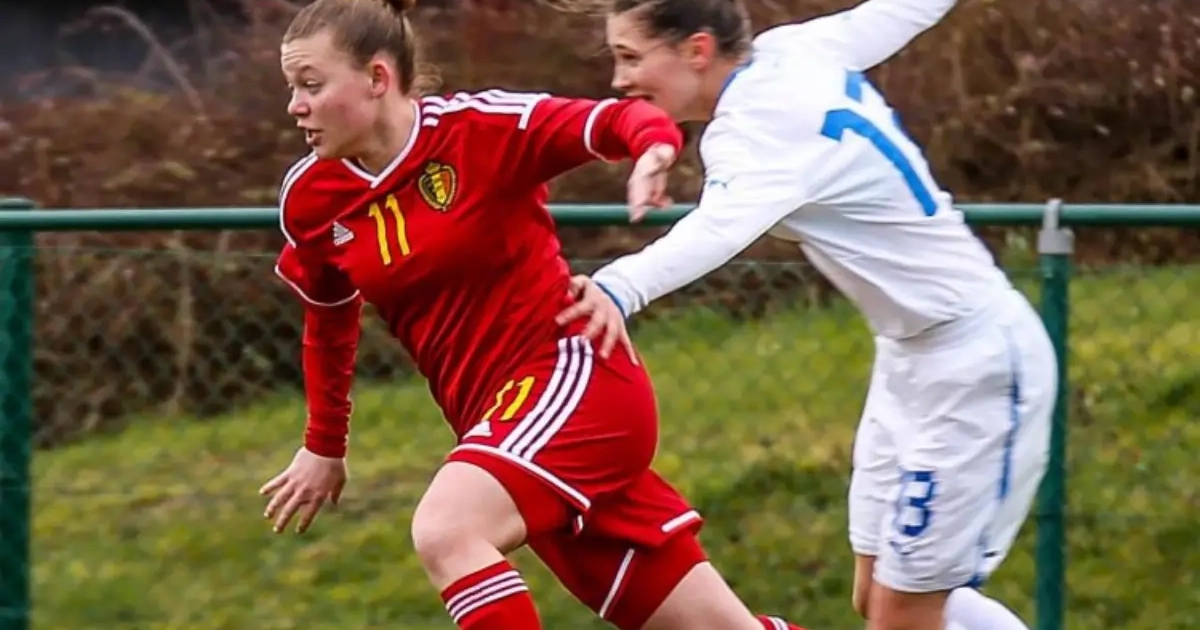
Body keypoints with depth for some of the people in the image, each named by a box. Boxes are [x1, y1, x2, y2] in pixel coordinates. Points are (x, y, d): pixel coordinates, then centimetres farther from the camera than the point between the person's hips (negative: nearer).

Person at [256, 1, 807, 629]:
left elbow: (616, 120, -15)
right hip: (502, 418, 6)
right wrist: (323, 446, 25)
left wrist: (654, 147, -36)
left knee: (444, 532, -30)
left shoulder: (480, 128, -14)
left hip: (575, 375, -6)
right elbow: (328, 322, 20)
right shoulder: (309, 200, 3)